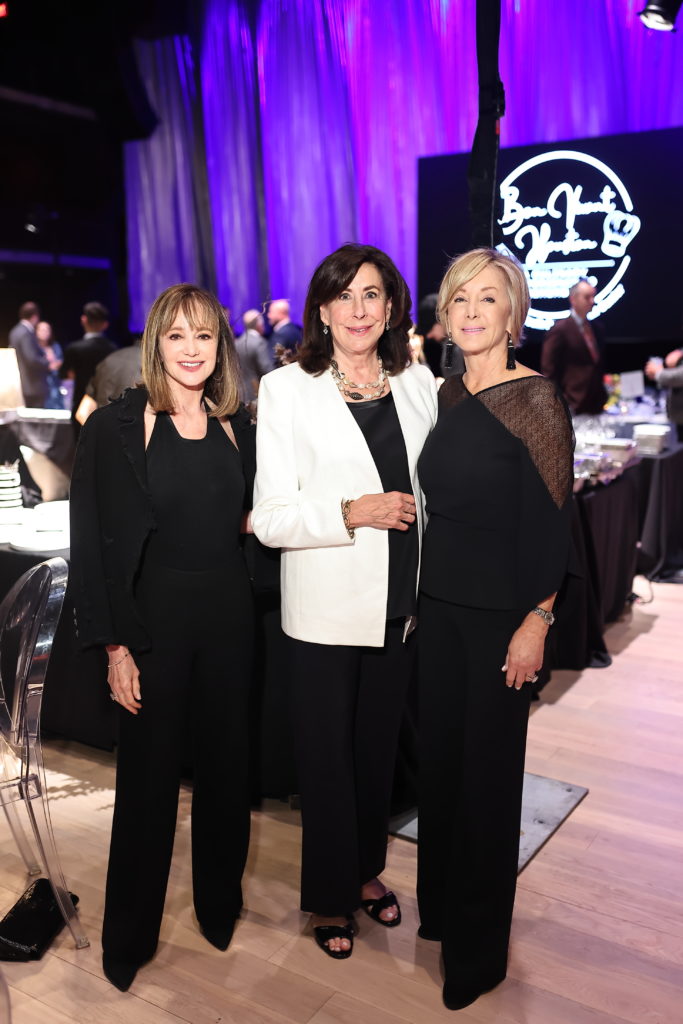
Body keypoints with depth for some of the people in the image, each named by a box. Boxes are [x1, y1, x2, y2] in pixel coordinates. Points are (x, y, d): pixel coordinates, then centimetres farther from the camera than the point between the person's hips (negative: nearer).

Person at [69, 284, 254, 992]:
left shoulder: (237, 428, 6)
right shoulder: (116, 428, -8)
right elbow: (94, 543, -9)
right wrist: (114, 646, -12)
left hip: (227, 615, 4)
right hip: (152, 616, -4)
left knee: (225, 766, 15)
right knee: (148, 776, 8)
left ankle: (220, 906, 38)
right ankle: (129, 934, 29)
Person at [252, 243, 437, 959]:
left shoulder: (417, 383, 5)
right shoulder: (287, 389, -7)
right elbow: (270, 518, -12)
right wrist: (353, 513, -24)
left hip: (401, 605, 4)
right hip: (325, 610, -4)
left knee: (378, 747, 19)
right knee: (327, 758, 10)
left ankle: (367, 870, 42)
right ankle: (330, 898, 33)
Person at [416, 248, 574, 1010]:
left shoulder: (534, 399, -13)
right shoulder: (447, 395, 6)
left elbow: (551, 521, -14)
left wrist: (536, 622, -16)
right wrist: (419, 594, 11)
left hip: (501, 612, -6)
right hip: (440, 601, 6)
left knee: (487, 769, 7)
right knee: (439, 753, 16)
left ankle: (478, 946, 29)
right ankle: (439, 905, 39)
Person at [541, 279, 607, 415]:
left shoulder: (595, 328, 13)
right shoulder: (560, 329, -8)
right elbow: (549, 372, -10)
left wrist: (604, 398, 13)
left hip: (597, 406, 7)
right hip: (573, 408, -7)